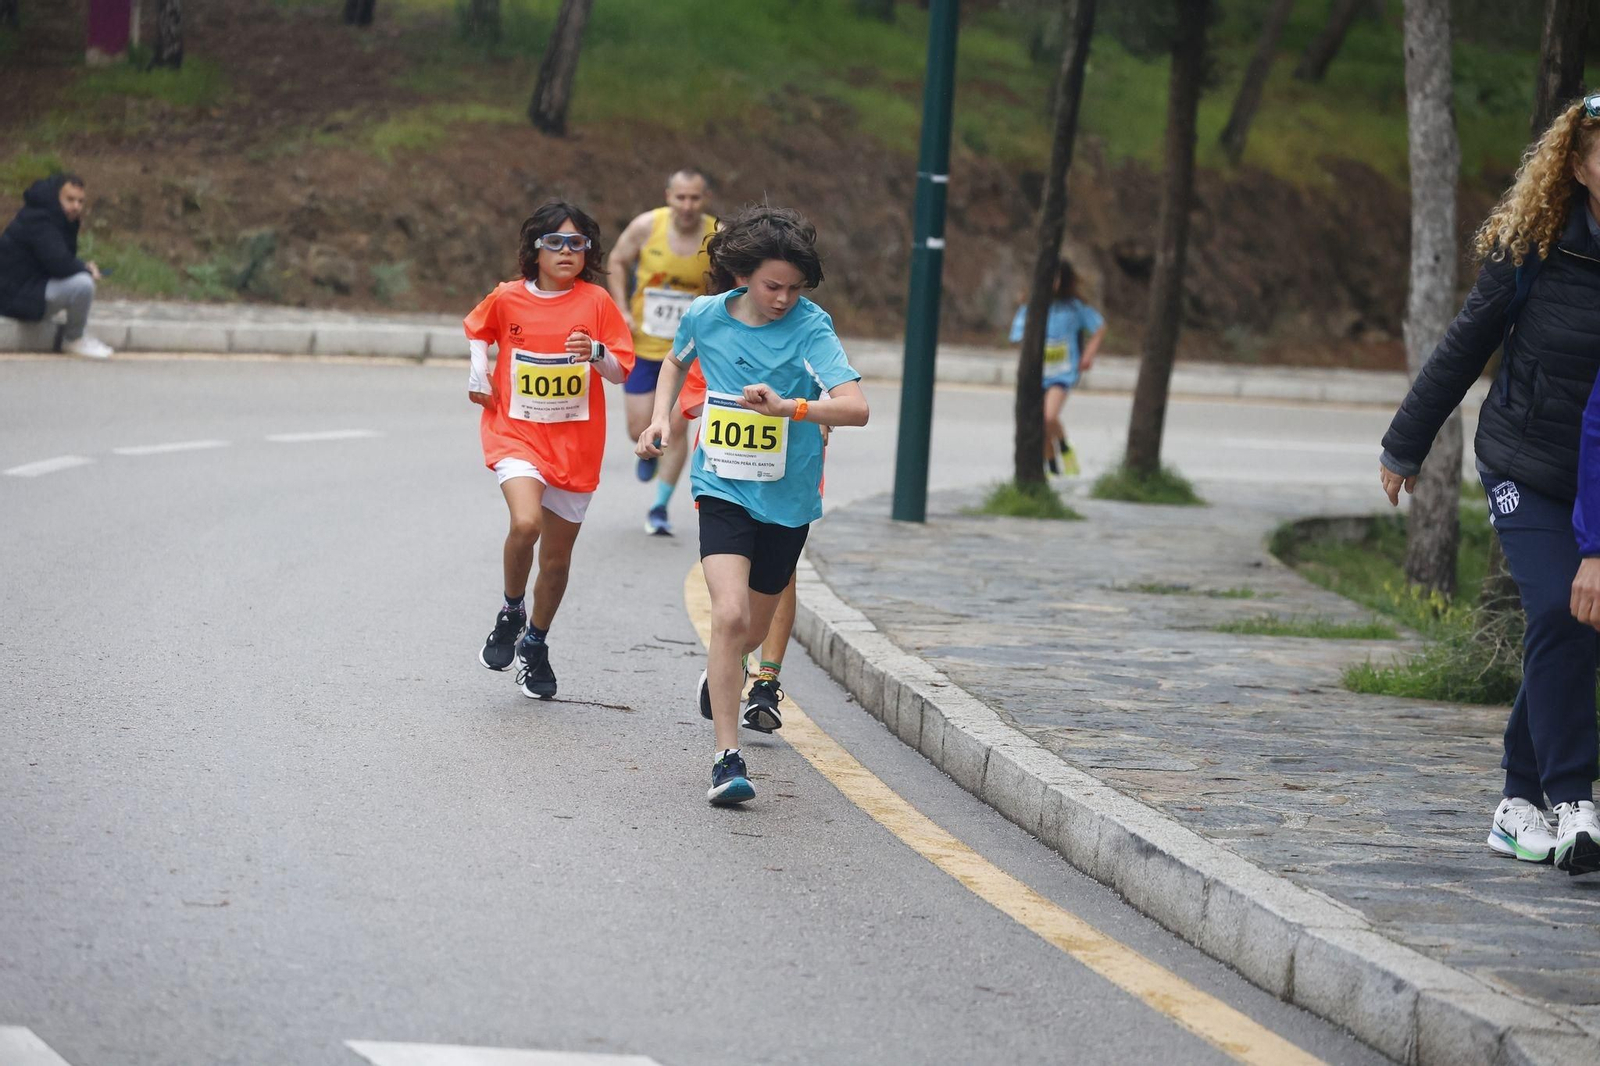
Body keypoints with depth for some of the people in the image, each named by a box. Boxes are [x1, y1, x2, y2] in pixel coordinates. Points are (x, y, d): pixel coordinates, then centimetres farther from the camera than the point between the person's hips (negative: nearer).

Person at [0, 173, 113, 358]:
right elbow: (59, 264, -31)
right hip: (17, 298, -11)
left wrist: (84, 267, -3)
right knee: (82, 284, -27)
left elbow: (65, 259, 19)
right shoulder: (37, 221, -21)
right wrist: (86, 269, -12)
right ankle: (73, 340, -5)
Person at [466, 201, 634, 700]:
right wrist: (478, 376, 6)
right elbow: (477, 331, 20)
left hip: (575, 444, 1)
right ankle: (511, 613, -1)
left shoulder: (596, 301, -3)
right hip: (516, 433, -1)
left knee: (557, 556, 9)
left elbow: (621, 372, -1)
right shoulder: (507, 299, -2)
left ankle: (535, 644, 32)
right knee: (526, 523, -27)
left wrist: (595, 353, -21)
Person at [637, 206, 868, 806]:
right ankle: (728, 759, -19)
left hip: (787, 500, 0)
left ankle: (718, 676, 54)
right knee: (728, 614, -21)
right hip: (723, 490, 0)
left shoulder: (810, 328, -15)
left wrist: (786, 407, -41)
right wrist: (661, 418, 6)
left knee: (752, 631, 17)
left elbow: (855, 407, -27)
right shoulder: (705, 317, -5)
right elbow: (677, 362, 21)